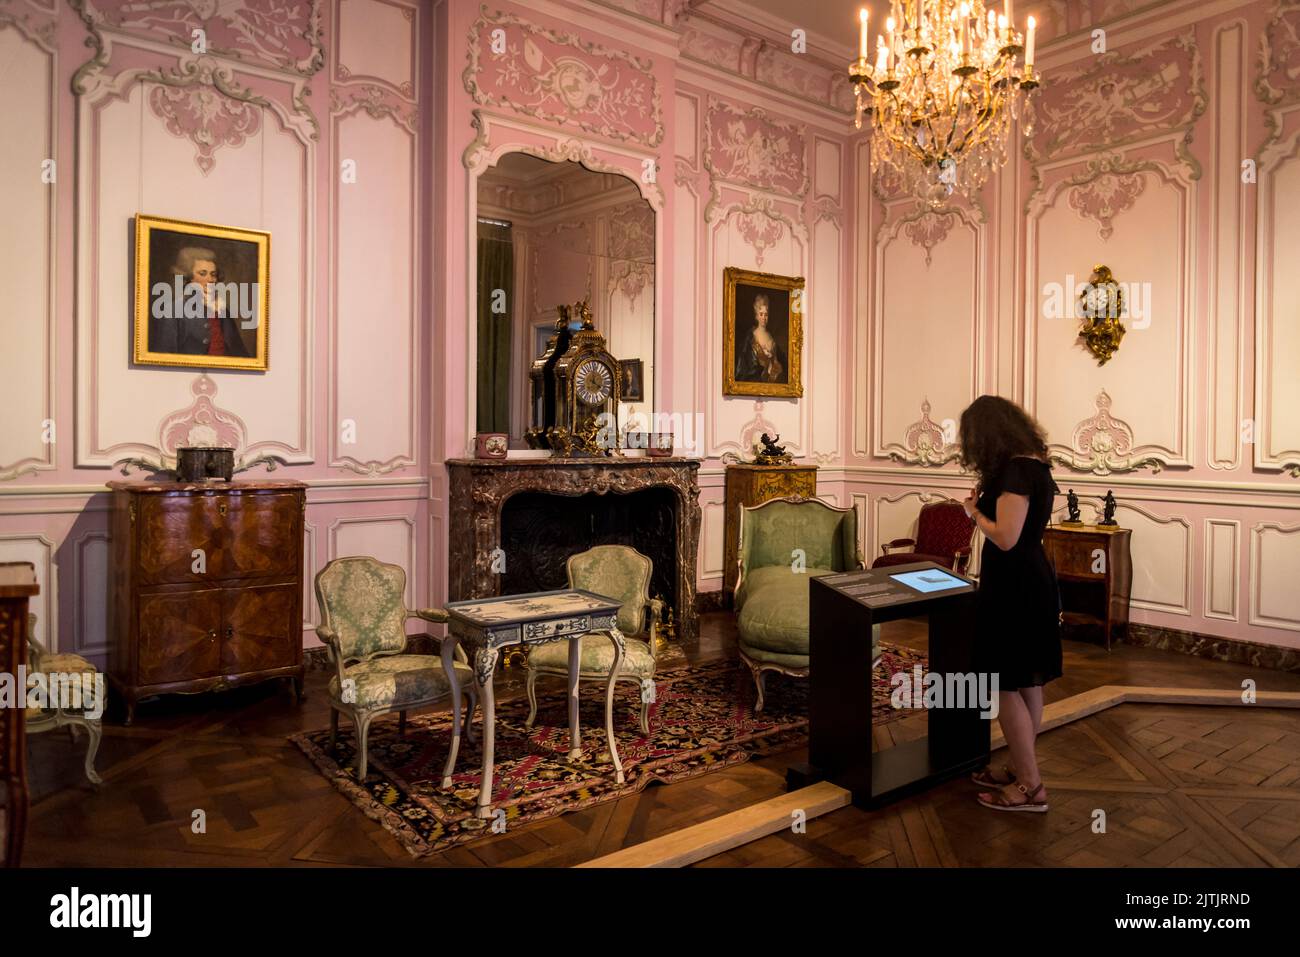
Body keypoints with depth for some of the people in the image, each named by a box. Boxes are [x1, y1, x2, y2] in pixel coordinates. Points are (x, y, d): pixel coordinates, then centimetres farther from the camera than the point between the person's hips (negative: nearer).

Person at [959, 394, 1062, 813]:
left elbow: (1005, 537, -24)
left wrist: (974, 511, -9)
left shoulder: (1015, 470, -20)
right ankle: (1021, 770, 30)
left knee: (1006, 686, 0)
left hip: (1014, 588, -10)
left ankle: (1030, 787, 9)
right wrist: (986, 501, 7)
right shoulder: (1035, 464, 11)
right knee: (1027, 683, 17)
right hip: (1034, 579, 10)